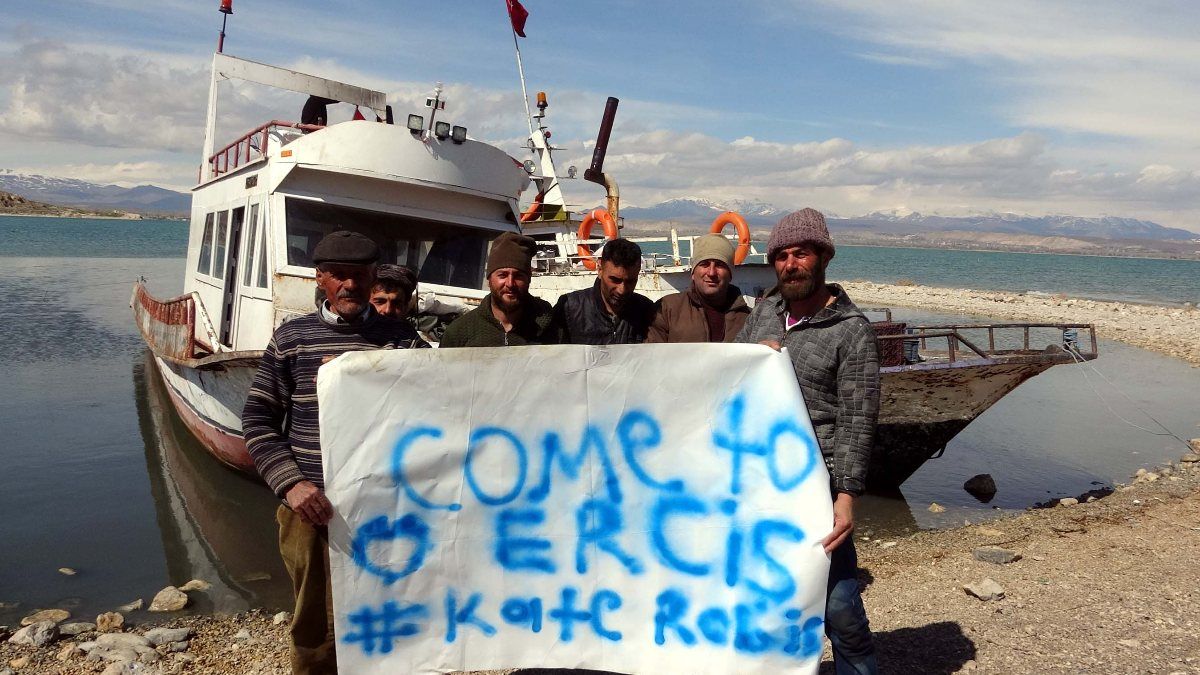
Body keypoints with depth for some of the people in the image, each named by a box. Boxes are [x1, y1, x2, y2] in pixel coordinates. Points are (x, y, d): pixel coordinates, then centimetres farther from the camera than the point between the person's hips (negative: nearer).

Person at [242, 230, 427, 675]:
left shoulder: (401, 339, 4)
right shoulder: (290, 338, 5)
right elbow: (257, 419, 4)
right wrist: (291, 483, -9)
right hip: (312, 507, 0)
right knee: (316, 625, 10)